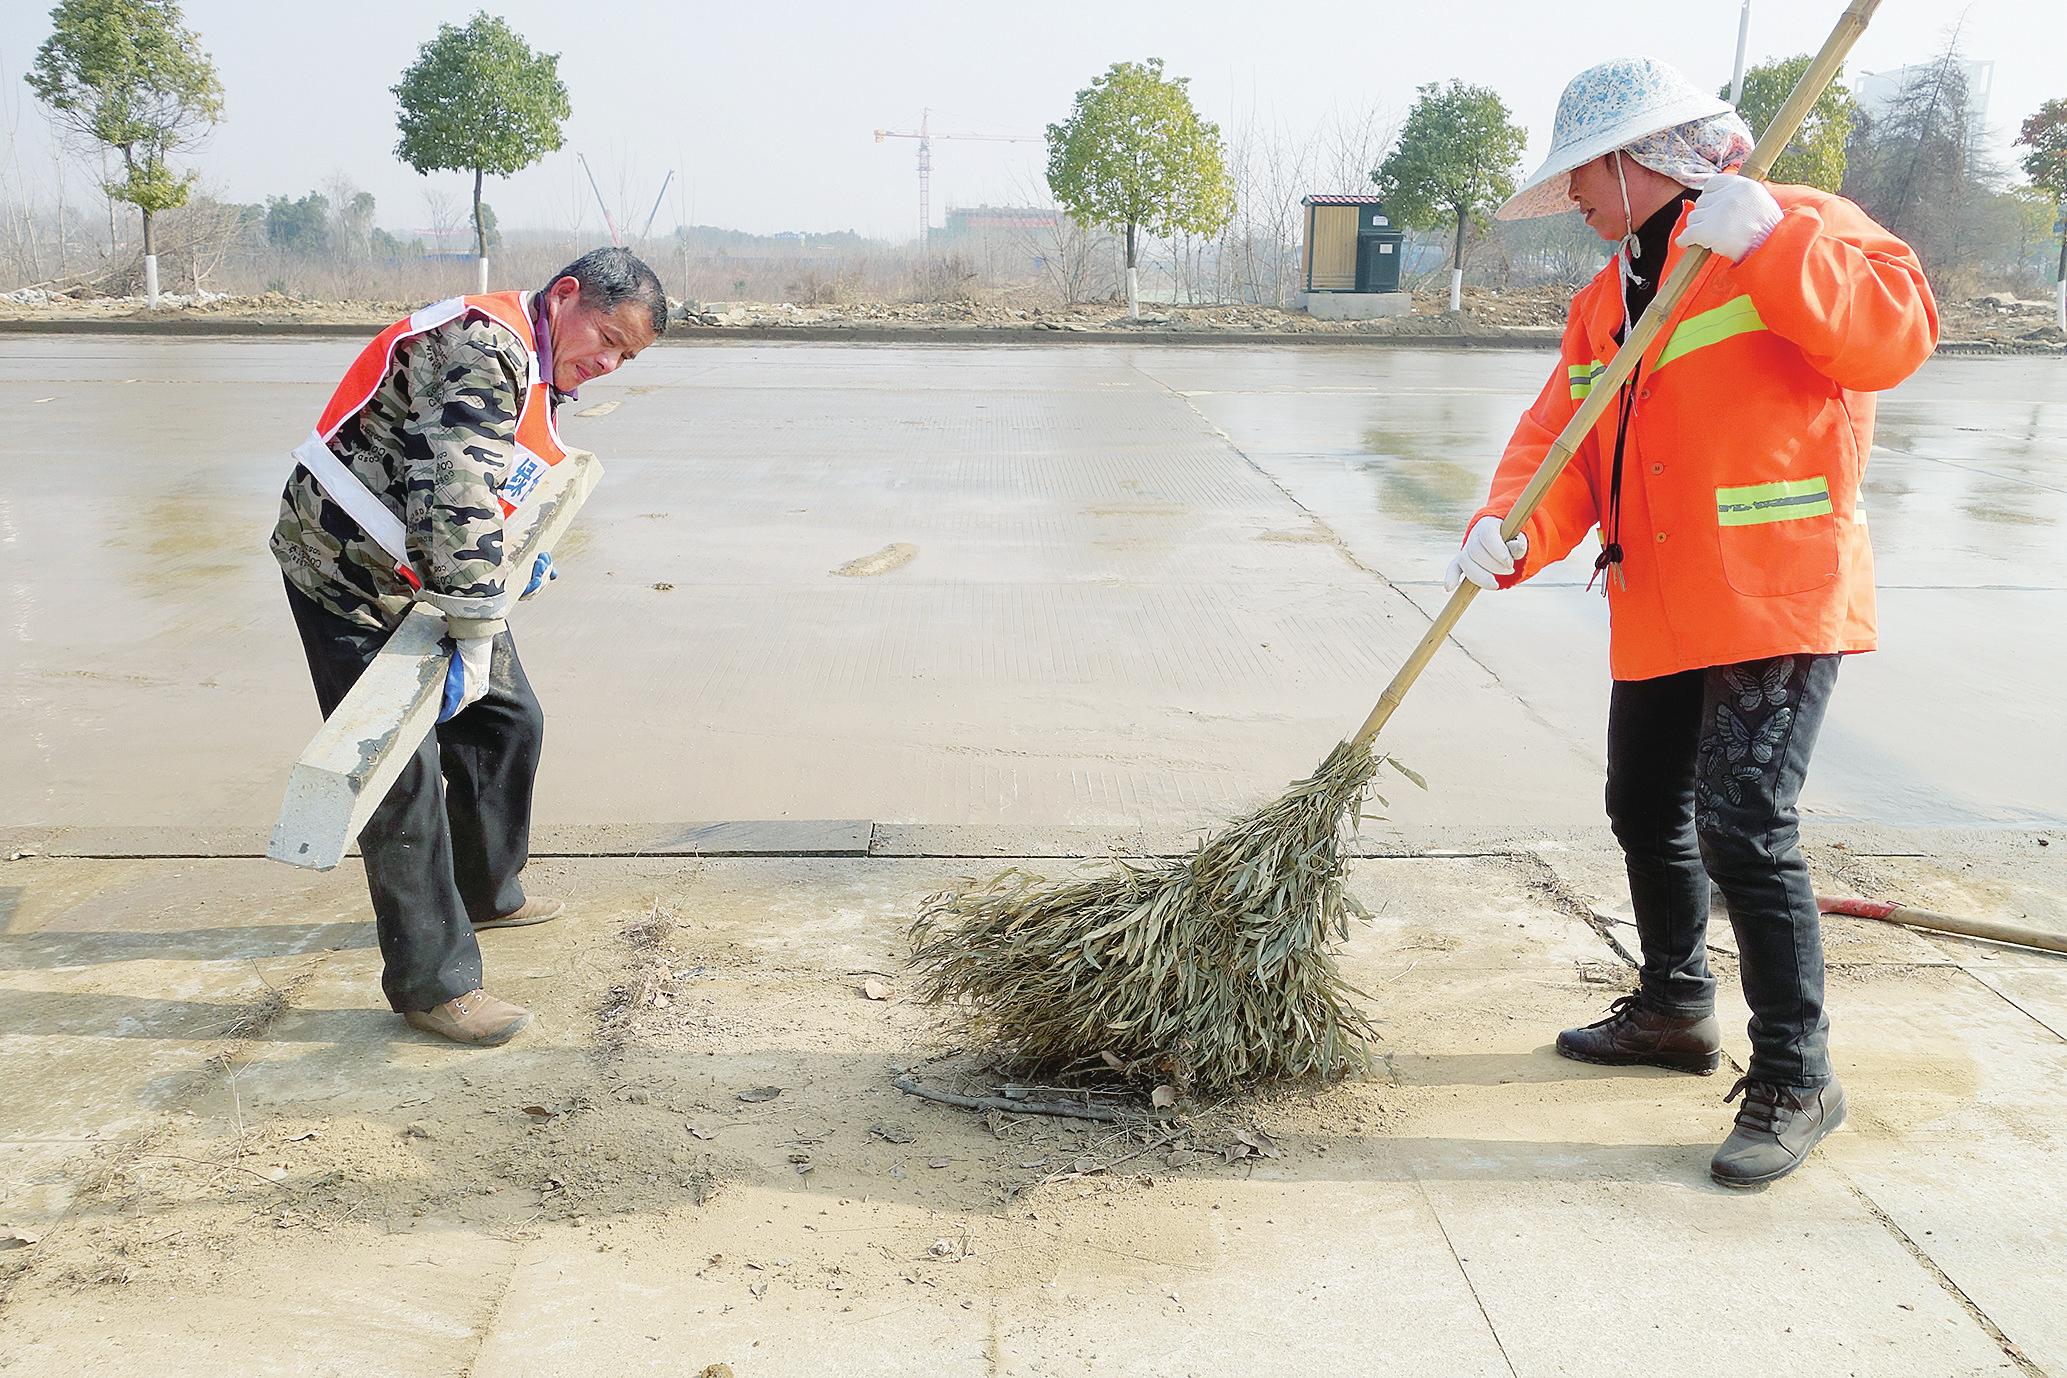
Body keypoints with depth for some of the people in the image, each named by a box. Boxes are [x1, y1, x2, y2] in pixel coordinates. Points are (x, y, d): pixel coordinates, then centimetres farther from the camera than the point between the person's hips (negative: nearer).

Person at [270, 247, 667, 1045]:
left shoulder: (537, 366, 7)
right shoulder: (482, 346, -27)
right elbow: (458, 497, -36)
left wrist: (523, 557, 15)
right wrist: (477, 635, -36)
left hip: (428, 571, 10)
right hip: (349, 571, -10)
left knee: (506, 720, 16)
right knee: (402, 774, -10)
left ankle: (485, 893, 36)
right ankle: (431, 983, -2)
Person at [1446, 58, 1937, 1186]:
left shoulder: (1800, 228, -4)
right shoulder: (1604, 302, 16)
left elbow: (1897, 332, -21)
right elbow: (1561, 444, 5)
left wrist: (1768, 244, -27)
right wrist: (1508, 533, -14)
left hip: (1780, 597, -8)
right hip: (1660, 615, 8)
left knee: (1745, 827, -14)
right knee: (1645, 810, 17)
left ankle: (1795, 1076, 1)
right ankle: (1675, 1009, 38)